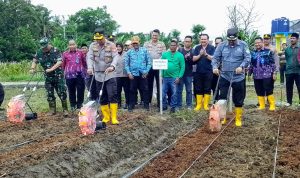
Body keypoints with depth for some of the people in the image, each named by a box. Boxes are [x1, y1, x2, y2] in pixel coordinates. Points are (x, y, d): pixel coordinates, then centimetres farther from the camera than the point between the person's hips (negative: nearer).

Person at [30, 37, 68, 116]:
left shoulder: (55, 51, -12)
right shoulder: (39, 52, 1)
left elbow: (60, 62, -20)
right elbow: (35, 61, 12)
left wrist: (51, 69, -28)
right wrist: (33, 68, -6)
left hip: (58, 75, -5)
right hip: (48, 77, 5)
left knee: (62, 93, -5)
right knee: (49, 94, 8)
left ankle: (65, 110, 3)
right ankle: (52, 110, 19)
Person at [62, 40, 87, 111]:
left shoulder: (80, 52, 4)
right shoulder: (65, 54, 3)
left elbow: (84, 62, 13)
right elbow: (63, 64, 12)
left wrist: (84, 70, 14)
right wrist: (64, 71, 12)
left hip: (80, 74, 1)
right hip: (69, 75, 0)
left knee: (80, 90, 5)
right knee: (71, 91, 6)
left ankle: (79, 105, 18)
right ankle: (73, 106, 17)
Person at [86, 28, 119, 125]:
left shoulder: (111, 45, -3)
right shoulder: (92, 46, 5)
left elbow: (115, 57, -15)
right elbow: (89, 57, -6)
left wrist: (112, 66, -35)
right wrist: (90, 67, -26)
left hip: (110, 74, -3)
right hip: (98, 75, 3)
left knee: (112, 96, -10)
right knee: (102, 98, 7)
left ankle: (114, 117, -5)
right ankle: (106, 117, 16)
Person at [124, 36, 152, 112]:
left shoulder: (144, 50, 3)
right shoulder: (129, 52, 5)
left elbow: (149, 61, 3)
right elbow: (126, 64, 5)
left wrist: (146, 71, -5)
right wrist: (129, 73, -5)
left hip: (143, 74, -1)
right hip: (133, 74, 1)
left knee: (145, 90, 2)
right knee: (132, 90, 6)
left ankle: (146, 105, 12)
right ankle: (131, 105, 14)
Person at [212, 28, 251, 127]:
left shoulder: (243, 45, -2)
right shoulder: (221, 45, 1)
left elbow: (247, 58, -7)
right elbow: (215, 58, 0)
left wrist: (241, 67, -24)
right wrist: (215, 67, -18)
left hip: (238, 77, -1)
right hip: (224, 76, 1)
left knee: (238, 100, 7)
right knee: (222, 98, 0)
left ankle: (238, 119, 20)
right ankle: (222, 118, 13)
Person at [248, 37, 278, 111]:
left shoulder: (269, 52, 0)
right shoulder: (253, 53, 13)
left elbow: (273, 63, -1)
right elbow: (251, 64, 18)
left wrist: (274, 73, -7)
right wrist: (249, 73, 16)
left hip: (267, 75, -4)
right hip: (256, 76, 4)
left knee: (269, 91, -5)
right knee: (259, 92, 7)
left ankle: (272, 105, 5)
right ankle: (262, 105, 17)